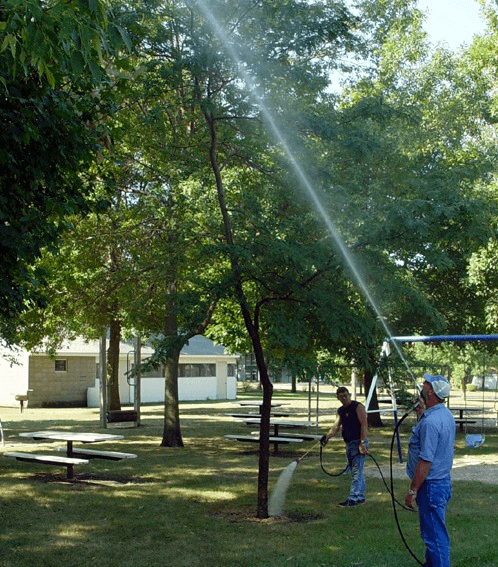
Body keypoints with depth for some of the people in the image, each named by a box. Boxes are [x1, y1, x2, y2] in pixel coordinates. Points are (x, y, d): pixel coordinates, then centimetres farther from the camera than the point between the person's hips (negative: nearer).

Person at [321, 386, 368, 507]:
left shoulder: (358, 407, -8)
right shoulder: (340, 411, 15)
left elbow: (364, 425, -15)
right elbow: (336, 426, 7)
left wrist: (362, 443, -23)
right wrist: (327, 436, -11)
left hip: (358, 443, -8)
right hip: (349, 444, 8)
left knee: (356, 472, -10)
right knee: (356, 472, 14)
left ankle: (353, 499, -13)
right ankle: (361, 496, 22)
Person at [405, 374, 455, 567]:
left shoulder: (431, 422, -25)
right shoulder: (445, 414, 7)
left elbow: (425, 461, -25)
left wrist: (412, 490, -19)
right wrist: (421, 413, 23)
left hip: (431, 486, -10)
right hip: (443, 481, 10)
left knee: (435, 536, -3)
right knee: (434, 532, 21)